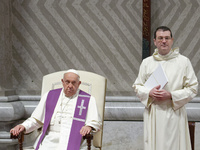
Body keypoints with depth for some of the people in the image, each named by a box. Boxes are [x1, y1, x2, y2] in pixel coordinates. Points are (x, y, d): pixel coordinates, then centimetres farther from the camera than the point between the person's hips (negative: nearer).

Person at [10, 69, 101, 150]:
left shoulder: (88, 100, 12)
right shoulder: (49, 96, 17)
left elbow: (96, 122, 8)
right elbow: (36, 120, 20)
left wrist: (88, 126, -15)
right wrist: (23, 126, 1)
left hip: (73, 141, -2)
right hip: (50, 140, 2)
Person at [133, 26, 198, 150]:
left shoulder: (183, 61, 1)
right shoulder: (146, 62, 8)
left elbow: (193, 88, 0)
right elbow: (137, 86, 12)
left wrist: (171, 95, -12)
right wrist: (149, 93, -9)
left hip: (175, 113, -1)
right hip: (153, 113, 2)